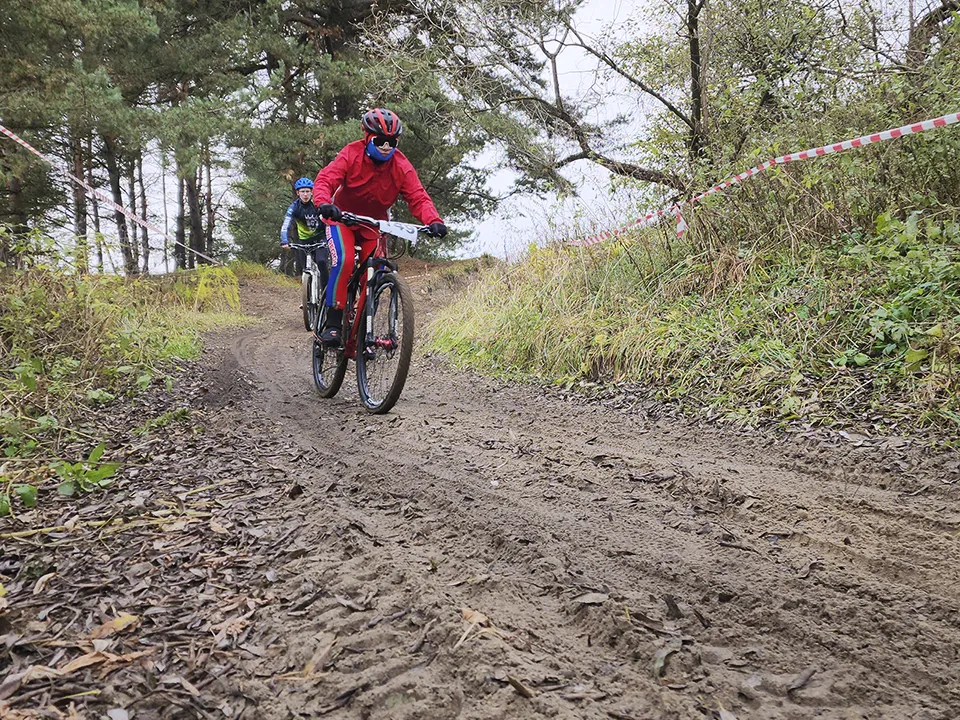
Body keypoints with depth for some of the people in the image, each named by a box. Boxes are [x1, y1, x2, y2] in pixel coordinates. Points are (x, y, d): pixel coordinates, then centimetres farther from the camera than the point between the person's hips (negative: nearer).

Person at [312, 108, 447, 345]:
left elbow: (418, 197, -21)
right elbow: (325, 179, -29)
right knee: (343, 261, -27)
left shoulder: (401, 166, -15)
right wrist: (324, 203, -51)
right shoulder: (352, 154, -20)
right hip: (342, 218, -3)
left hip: (374, 224, 3)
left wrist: (433, 221, -41)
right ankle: (332, 323, -20)